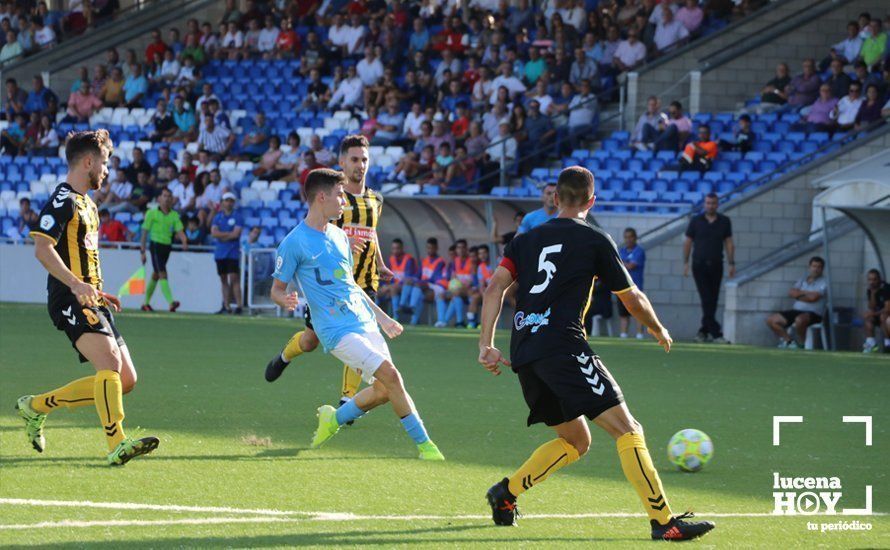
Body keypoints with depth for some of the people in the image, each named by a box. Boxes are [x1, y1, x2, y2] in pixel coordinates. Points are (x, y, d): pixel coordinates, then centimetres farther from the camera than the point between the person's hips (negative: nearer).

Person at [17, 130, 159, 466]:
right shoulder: (62, 201, -8)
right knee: (110, 363, -26)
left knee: (126, 380, 5)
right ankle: (117, 444, -34)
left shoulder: (86, 203, 23)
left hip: (89, 302, 10)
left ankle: (37, 406, 17)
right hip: (70, 301, -10)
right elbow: (42, 247, -20)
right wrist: (76, 284, -29)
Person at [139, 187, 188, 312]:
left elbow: (179, 230, -1)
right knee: (162, 274, -16)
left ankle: (146, 303, 27)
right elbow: (145, 232, -1)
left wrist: (184, 242, -22)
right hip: (156, 244, -5)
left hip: (167, 246, 5)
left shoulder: (174, 215, 9)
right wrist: (142, 251, -4)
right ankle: (170, 303, -27)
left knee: (156, 275, 14)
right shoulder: (152, 213, -2)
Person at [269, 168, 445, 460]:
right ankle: (424, 445, -11)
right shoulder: (294, 243, -8)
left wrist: (381, 316, 27)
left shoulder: (339, 236, 15)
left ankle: (334, 419, 27)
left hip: (365, 323, 8)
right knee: (390, 375, -19)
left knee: (383, 390, 2)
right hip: (338, 331, -8)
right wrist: (285, 299, -26)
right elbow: (277, 288, -2)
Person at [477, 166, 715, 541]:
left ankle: (506, 491, 14)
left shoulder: (525, 240, 20)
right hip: (563, 346, -7)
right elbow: (632, 299, 12)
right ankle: (663, 522, -18)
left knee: (575, 441, 21)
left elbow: (495, 288, 6)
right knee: (627, 430, -8)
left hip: (523, 354, 7)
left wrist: (486, 344, 3)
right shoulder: (595, 240, 6)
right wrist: (659, 331, 30)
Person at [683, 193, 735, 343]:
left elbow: (729, 243, 8)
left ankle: (703, 331, 15)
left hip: (716, 266, 2)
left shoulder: (724, 222, 7)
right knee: (706, 300, -10)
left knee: (712, 301, 4)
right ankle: (715, 332, -15)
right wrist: (686, 262, 0)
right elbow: (688, 242, 5)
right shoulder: (696, 221, 2)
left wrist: (732, 263, 1)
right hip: (700, 265, -2)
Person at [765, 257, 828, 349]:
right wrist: (806, 293, -6)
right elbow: (791, 293, 4)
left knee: (800, 320, -42)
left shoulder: (823, 283, -1)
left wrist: (798, 295, -1)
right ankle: (789, 340, 0)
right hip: (796, 310, 7)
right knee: (771, 319, -5)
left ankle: (800, 344, -19)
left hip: (813, 313, -7)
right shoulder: (802, 280, 18)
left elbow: (813, 298, -16)